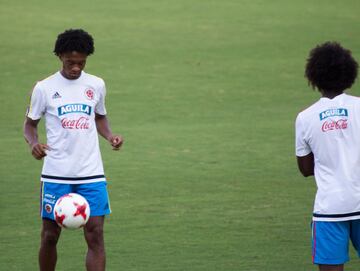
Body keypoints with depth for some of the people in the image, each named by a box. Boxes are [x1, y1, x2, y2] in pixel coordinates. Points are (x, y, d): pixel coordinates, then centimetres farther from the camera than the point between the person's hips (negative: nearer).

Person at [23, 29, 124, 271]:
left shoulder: (96, 85, 6)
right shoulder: (45, 88, -1)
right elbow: (30, 123, 8)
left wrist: (110, 136, 1)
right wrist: (34, 143, -14)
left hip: (91, 172, 1)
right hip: (56, 173, -1)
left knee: (95, 235, -7)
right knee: (50, 235, 5)